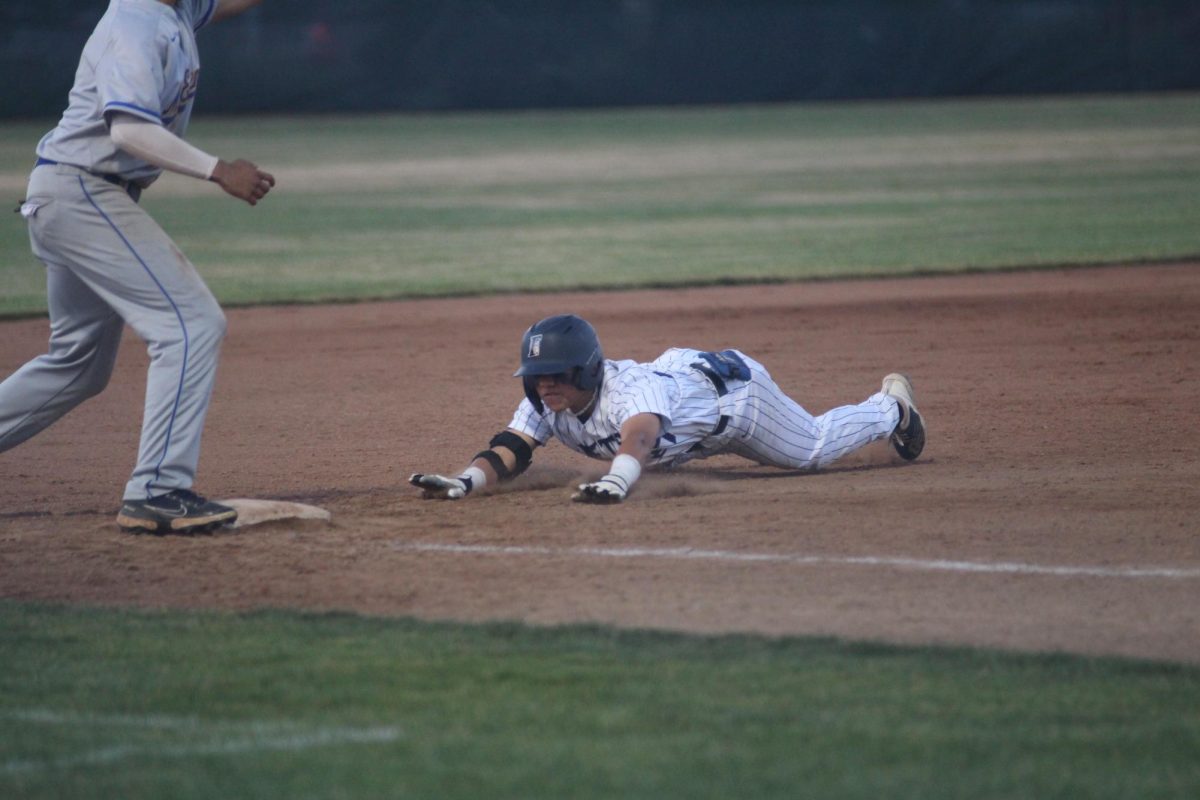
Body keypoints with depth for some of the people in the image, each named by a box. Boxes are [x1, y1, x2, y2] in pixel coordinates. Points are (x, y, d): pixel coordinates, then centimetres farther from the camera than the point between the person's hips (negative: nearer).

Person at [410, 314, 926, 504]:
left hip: (728, 387, -7)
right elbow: (509, 451, -36)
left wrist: (616, 483, -91)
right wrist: (464, 482, -59)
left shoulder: (628, 390, -48)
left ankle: (891, 406, 43)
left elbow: (638, 436, -69)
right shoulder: (544, 403, -29)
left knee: (815, 448, 12)